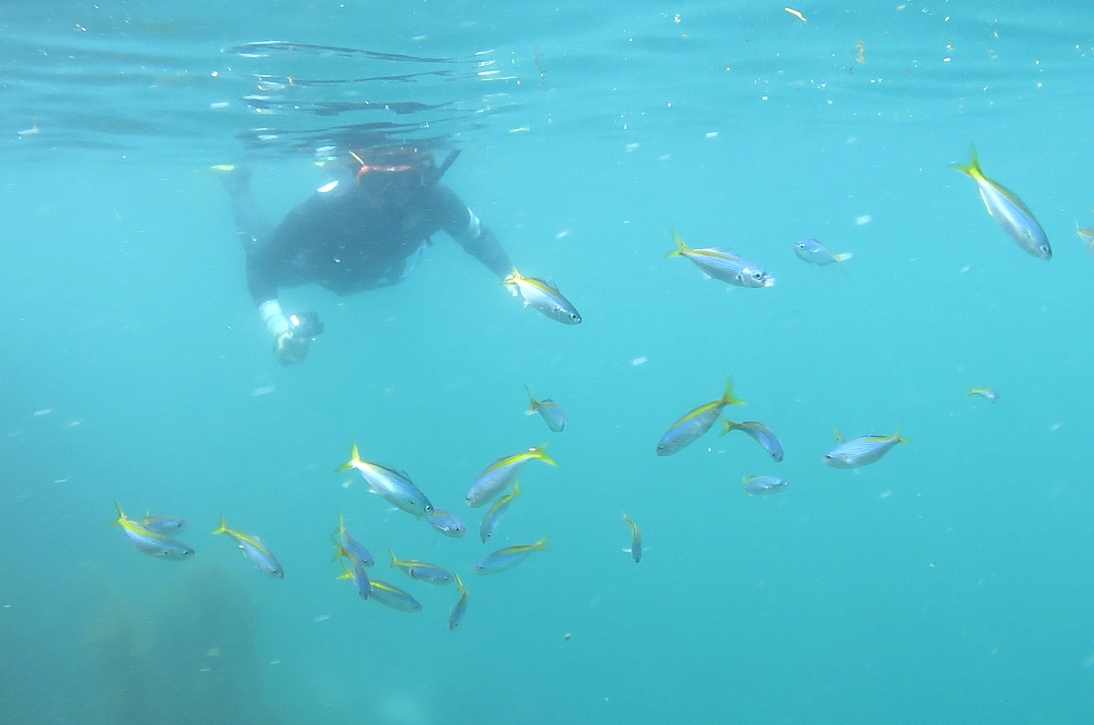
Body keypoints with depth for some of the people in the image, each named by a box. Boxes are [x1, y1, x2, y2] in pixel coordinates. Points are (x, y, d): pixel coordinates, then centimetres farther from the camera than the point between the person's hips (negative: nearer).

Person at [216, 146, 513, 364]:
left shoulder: (435, 201, -41)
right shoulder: (325, 208, -48)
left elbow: (477, 236, -20)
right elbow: (261, 264, -40)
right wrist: (280, 331, -53)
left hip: (386, 269, 3)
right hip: (324, 265, -3)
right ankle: (237, 182, 44)